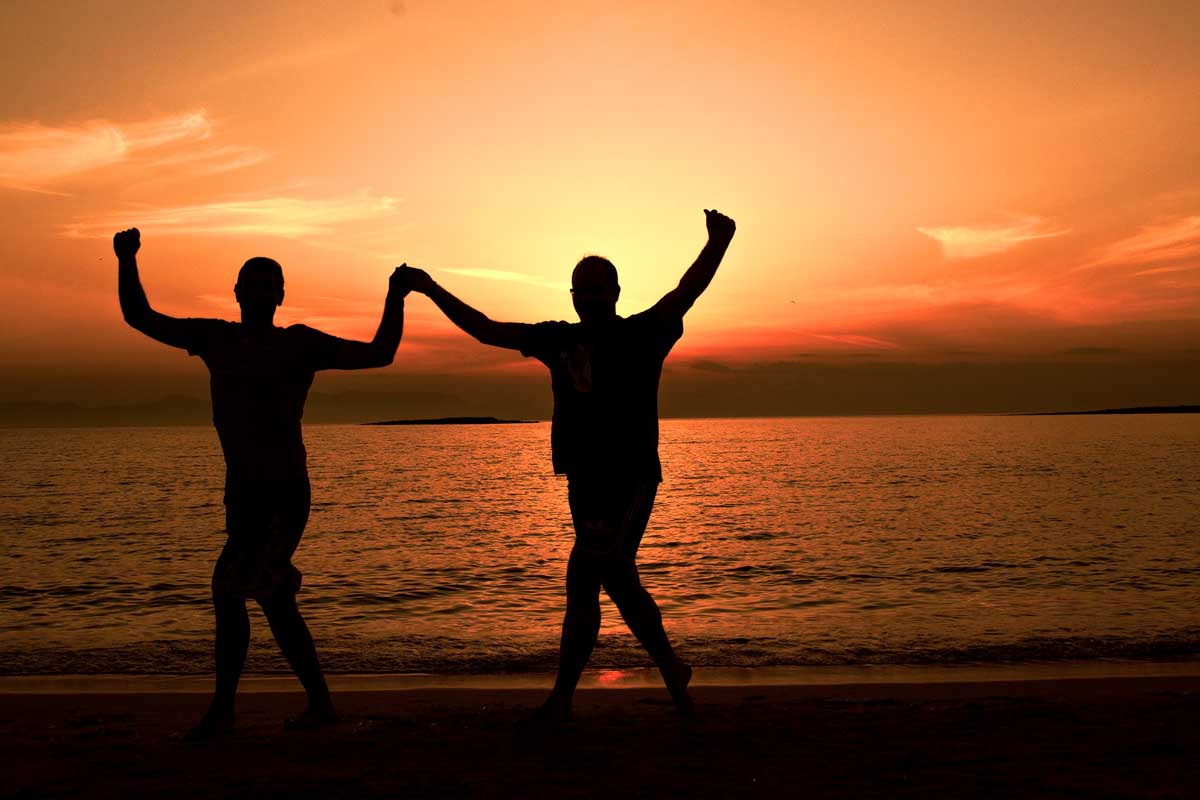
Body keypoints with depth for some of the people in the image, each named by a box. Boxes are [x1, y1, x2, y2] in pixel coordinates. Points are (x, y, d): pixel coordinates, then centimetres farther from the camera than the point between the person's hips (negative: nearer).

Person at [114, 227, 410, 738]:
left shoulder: (300, 344, -5)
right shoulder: (215, 338, 8)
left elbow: (378, 354, -6)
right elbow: (139, 318, 12)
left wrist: (395, 300, -17)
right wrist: (127, 262, -1)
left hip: (285, 495, -6)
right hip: (241, 491, 6)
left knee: (229, 587, -15)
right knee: (271, 602, 12)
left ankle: (222, 709, 3)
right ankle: (321, 704, 25)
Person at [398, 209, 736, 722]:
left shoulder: (641, 334, -2)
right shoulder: (559, 339, 10)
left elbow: (686, 294, -17)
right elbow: (487, 330, 14)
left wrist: (717, 243, -32)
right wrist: (432, 290, 11)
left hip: (631, 478, -6)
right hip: (584, 481, 6)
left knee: (585, 576, -13)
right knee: (616, 578, 12)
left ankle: (563, 695, -3)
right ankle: (671, 670, 28)